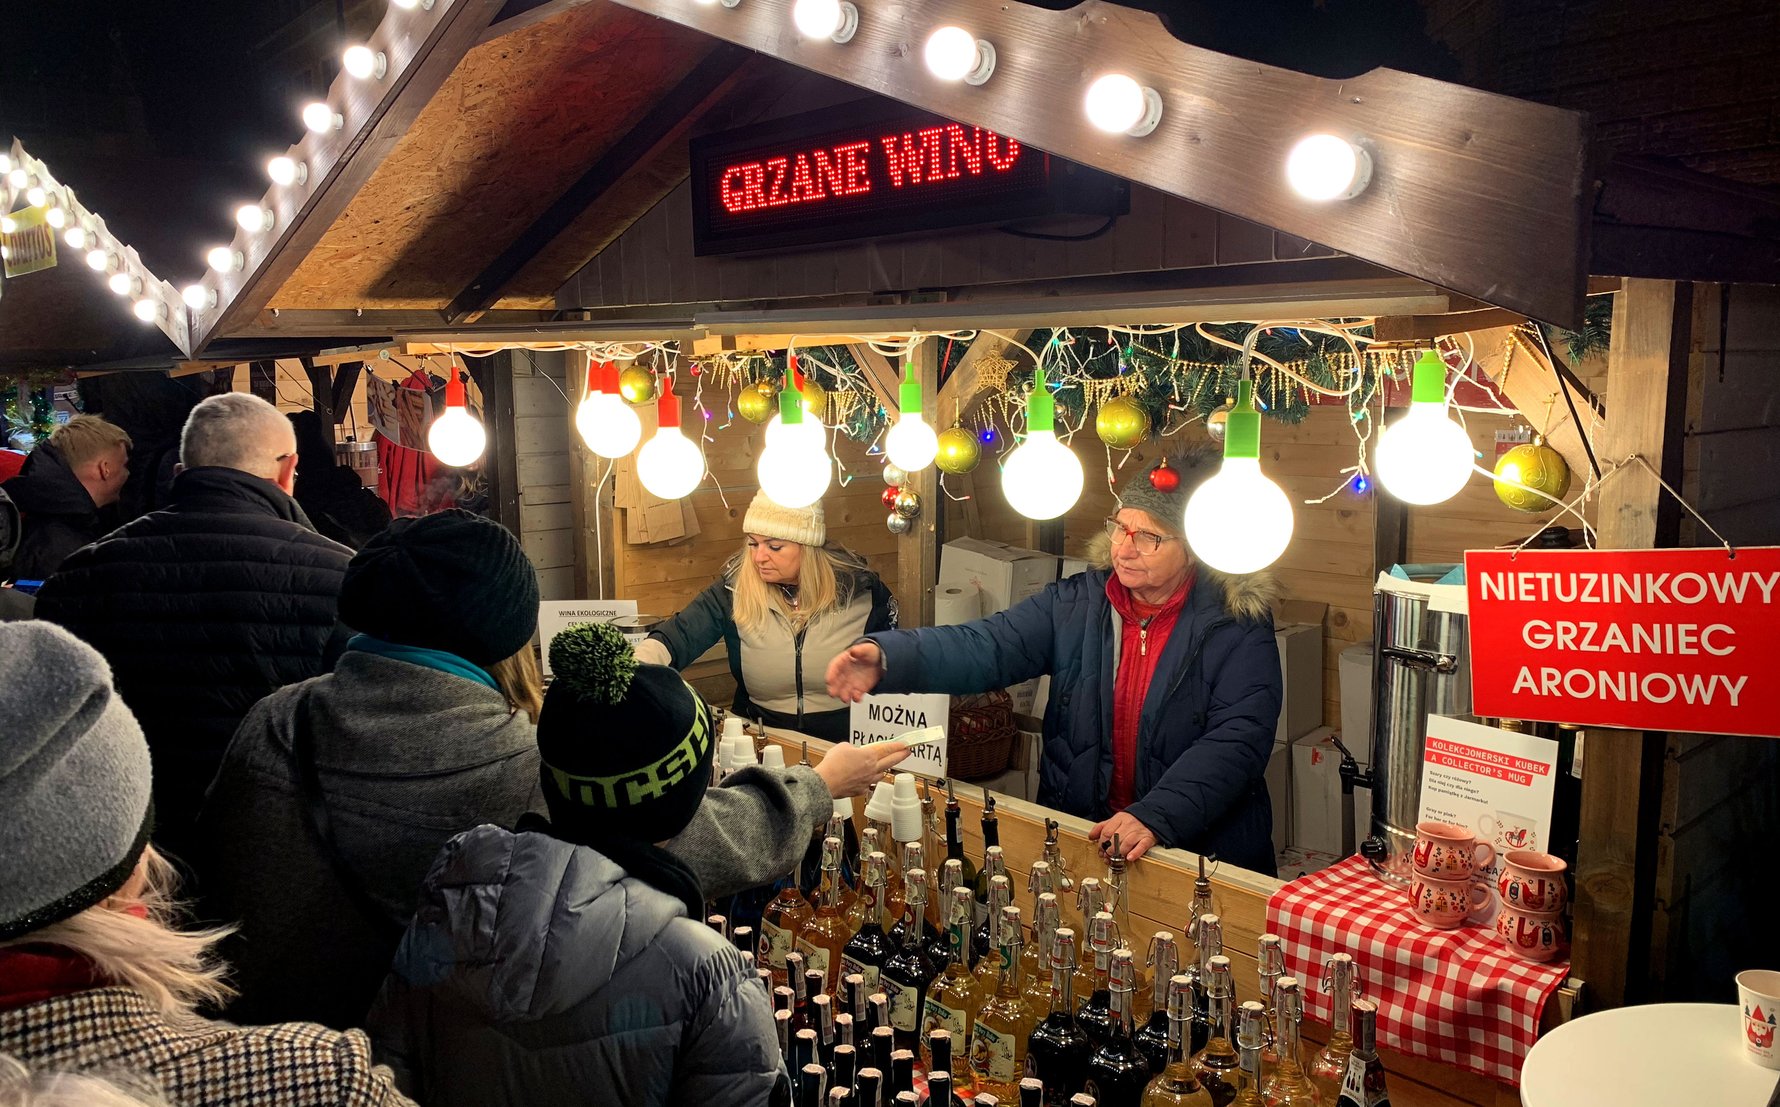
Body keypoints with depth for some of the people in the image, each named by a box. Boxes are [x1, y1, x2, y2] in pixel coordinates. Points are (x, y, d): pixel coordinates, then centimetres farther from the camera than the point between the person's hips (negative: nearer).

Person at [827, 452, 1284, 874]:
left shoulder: (1240, 629, -5)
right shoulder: (1078, 602, 4)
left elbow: (1237, 740, -14)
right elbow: (986, 646, -7)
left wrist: (1155, 818, -28)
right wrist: (887, 657, -25)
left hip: (1203, 850, -3)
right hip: (1073, 836, 3)